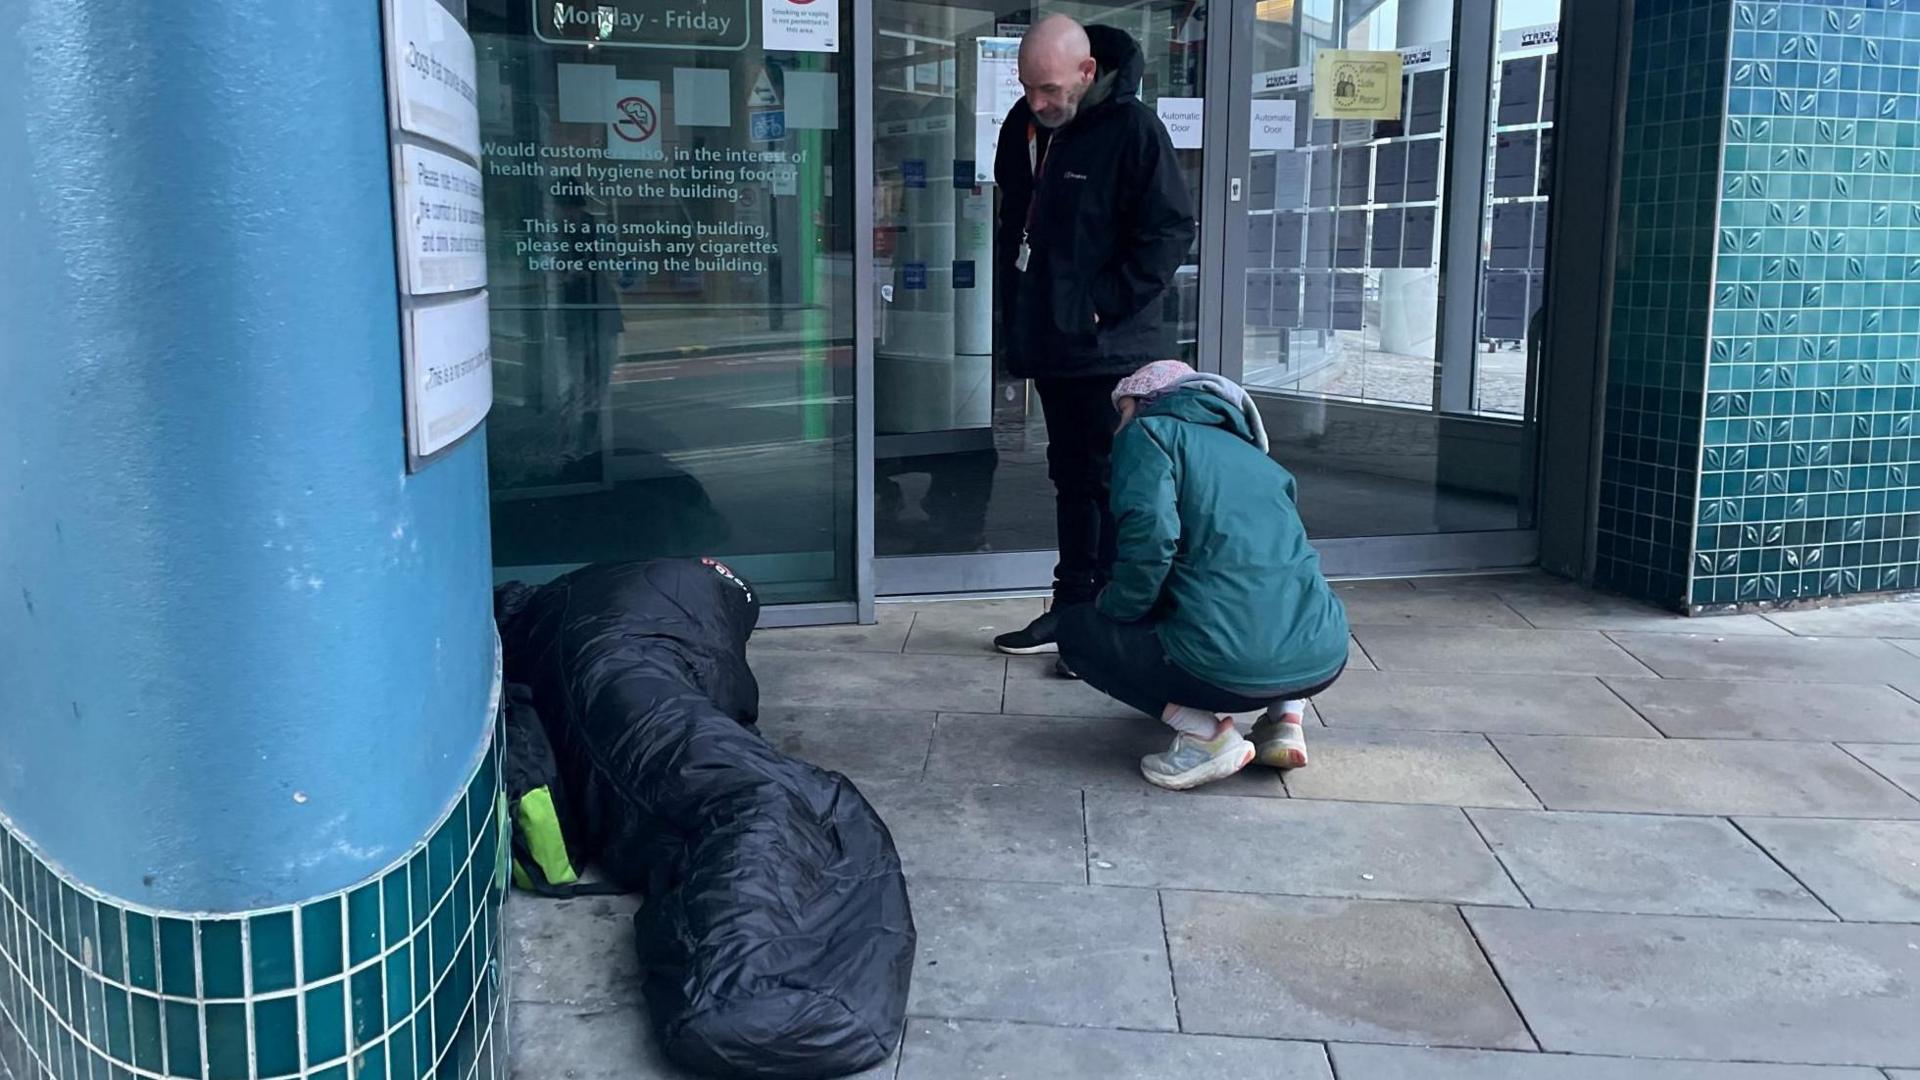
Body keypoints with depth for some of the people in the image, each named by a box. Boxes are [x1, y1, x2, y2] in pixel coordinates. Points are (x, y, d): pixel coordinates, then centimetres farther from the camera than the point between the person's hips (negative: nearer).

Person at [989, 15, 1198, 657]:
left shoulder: (1132, 129, -15)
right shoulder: (1025, 125, 8)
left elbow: (1170, 232, -16)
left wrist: (1103, 305, -18)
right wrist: (1017, 313, 13)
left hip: (1112, 350, -8)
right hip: (1051, 344, 8)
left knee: (1113, 483, -2)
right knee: (1071, 477, 15)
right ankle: (1074, 609, 25)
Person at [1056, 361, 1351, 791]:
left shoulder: (1148, 432, 7)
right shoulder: (1253, 452, 27)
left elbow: (1150, 535, -12)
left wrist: (1112, 607, 4)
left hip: (1232, 665, -7)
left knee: (1076, 627, 17)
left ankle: (1206, 734, 1)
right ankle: (1286, 716, 16)